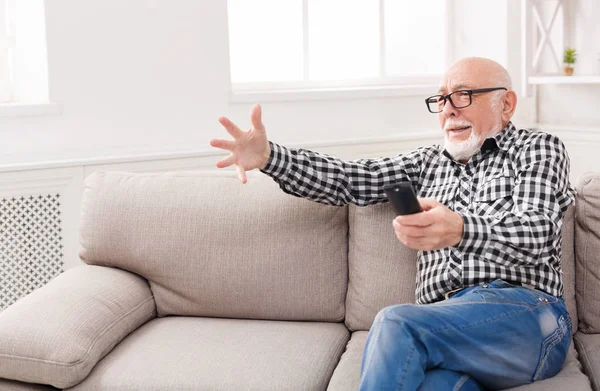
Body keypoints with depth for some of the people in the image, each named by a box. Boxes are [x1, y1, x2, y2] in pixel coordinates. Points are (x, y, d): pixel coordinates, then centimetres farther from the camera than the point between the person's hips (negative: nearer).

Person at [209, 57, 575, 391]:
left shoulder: (538, 148, 12)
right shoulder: (430, 162, 26)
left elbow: (536, 231, -7)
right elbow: (351, 178, 13)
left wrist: (459, 230, -29)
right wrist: (268, 156, -4)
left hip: (523, 312, -2)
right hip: (446, 328, 3)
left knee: (396, 323, -32)